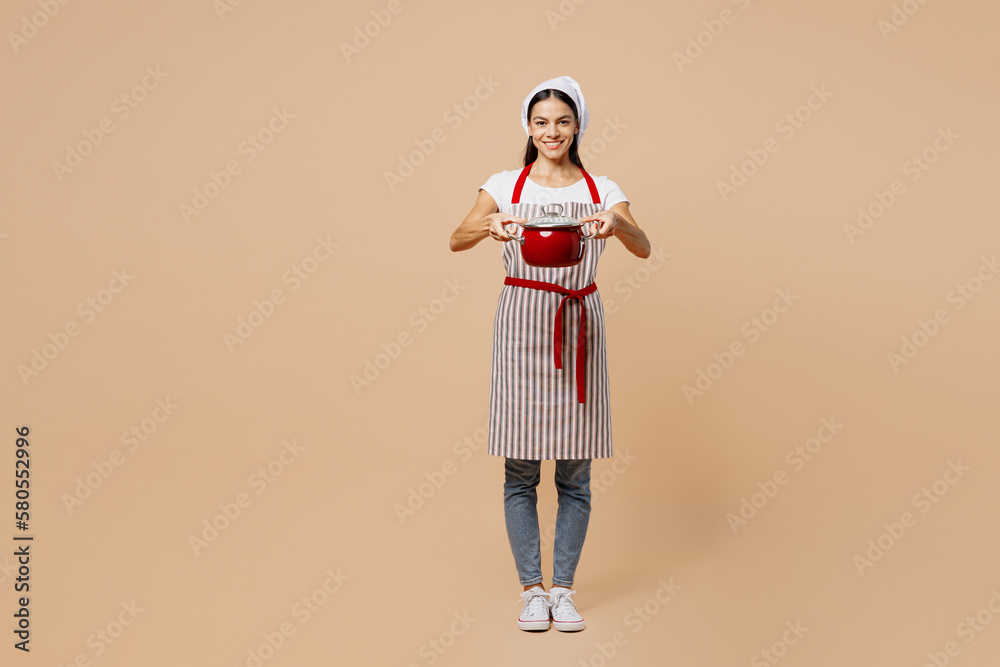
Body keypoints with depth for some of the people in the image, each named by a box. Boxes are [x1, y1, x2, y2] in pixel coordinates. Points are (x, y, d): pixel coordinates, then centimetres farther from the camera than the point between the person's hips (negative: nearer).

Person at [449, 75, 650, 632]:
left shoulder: (602, 189, 7)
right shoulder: (506, 186, 5)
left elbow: (644, 248, -6)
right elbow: (457, 240, -9)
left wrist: (616, 223, -27)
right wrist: (490, 226, -29)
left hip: (580, 324, 1)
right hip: (523, 322, -1)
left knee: (575, 471, 5)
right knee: (521, 470, 2)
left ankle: (564, 587, 19)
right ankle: (532, 588, 16)